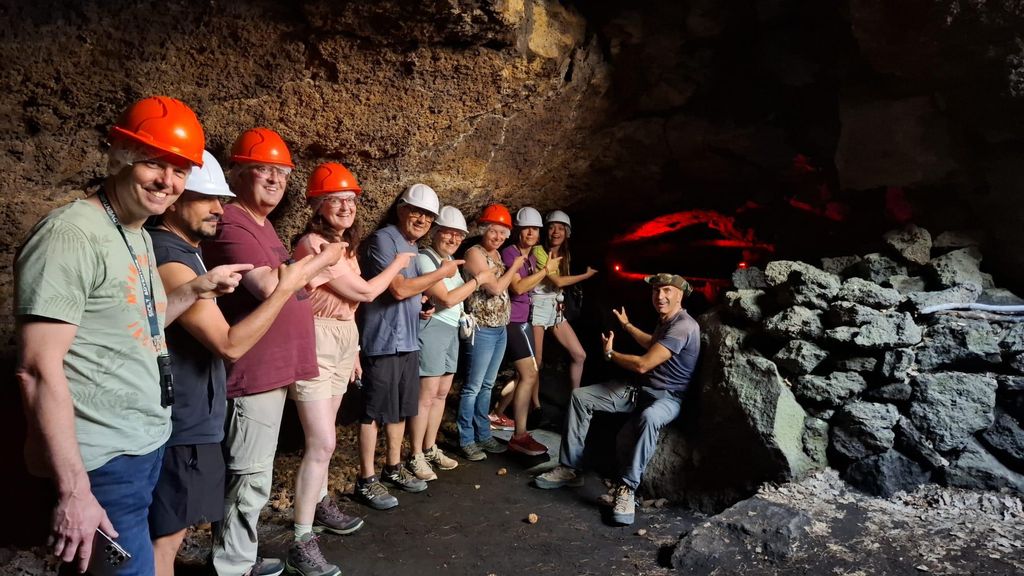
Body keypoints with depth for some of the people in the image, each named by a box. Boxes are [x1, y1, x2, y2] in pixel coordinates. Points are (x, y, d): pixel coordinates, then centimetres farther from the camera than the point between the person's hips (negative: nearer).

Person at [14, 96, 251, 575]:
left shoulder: (139, 236, 9)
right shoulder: (71, 234, -18)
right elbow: (38, 369, -22)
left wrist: (197, 288, 8)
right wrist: (73, 490, -22)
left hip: (146, 446, 9)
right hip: (101, 464, -9)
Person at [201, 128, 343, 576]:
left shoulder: (260, 222, 18)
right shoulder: (231, 224, -15)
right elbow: (268, 286, -26)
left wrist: (308, 287, 12)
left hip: (271, 368, 11)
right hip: (253, 370, -11)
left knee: (252, 474, 20)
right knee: (250, 478, 0)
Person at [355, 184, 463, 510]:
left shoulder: (414, 247, 15)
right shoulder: (383, 239, -12)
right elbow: (399, 288, -21)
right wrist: (442, 272, -13)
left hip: (408, 339, 9)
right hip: (383, 339, -9)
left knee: (401, 408, 17)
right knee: (375, 411, 0)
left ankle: (394, 468, 31)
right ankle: (366, 480, 11)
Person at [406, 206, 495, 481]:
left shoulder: (450, 259, 14)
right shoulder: (424, 258, -12)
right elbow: (446, 298, -18)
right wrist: (479, 279, -10)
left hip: (451, 330, 9)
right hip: (432, 329, -9)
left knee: (442, 393, 12)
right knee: (427, 395, -5)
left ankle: (430, 449, 23)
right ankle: (416, 457, 4)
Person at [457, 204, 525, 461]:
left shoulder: (496, 254, 13)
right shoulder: (475, 252, -12)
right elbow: (495, 288, -18)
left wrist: (517, 265, 9)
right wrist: (514, 266, -7)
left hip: (500, 329, 9)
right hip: (482, 330, -8)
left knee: (487, 385, 16)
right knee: (473, 387, 0)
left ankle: (483, 435, 26)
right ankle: (466, 440, 11)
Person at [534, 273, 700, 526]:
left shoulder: (683, 326, -21)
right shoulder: (664, 320, 11)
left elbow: (642, 364, -27)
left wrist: (609, 353, -9)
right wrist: (627, 325, 41)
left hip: (668, 396, -9)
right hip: (641, 387, 9)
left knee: (648, 417, -46)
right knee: (580, 396, -2)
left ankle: (627, 488, -31)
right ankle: (570, 468, 0)